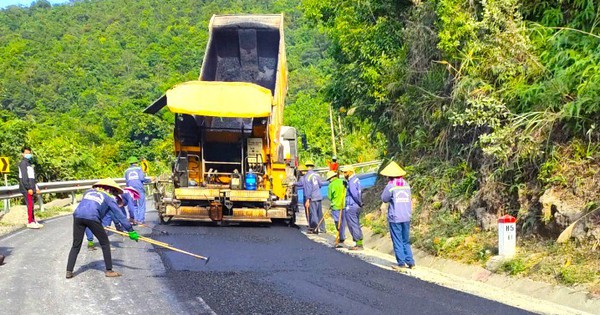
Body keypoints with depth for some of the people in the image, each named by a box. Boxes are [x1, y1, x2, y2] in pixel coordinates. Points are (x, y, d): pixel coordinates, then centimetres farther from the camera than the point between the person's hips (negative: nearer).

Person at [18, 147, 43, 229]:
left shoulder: (29, 163, 21)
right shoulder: (23, 163, -8)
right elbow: (24, 177, -16)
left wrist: (36, 187, 21)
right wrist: (29, 188, -19)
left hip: (30, 188, 9)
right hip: (26, 189, -9)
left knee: (31, 205, 9)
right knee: (30, 204, -11)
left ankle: (33, 221, 12)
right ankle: (30, 222, -9)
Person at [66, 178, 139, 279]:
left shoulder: (89, 192, 31)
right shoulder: (109, 198, 18)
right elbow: (119, 215, 14)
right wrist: (130, 230, 15)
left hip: (78, 215, 4)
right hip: (92, 217, -4)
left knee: (76, 245, 14)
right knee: (105, 243, 12)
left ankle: (69, 271, 9)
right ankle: (109, 270, 12)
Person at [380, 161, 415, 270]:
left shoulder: (390, 186, -11)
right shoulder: (406, 184, 5)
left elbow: (384, 199, -1)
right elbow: (408, 198, 12)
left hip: (395, 218, -5)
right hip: (406, 217, 5)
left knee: (397, 241, 3)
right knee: (406, 241, 15)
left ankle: (401, 263, 4)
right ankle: (410, 262, 12)